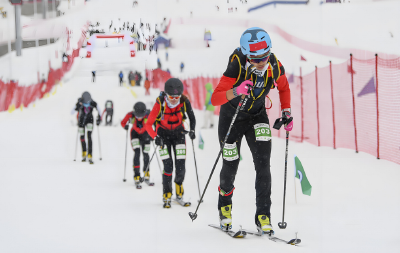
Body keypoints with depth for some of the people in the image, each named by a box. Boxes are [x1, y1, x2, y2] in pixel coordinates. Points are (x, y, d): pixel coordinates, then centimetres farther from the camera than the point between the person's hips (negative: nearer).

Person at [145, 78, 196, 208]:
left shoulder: (184, 102, -21)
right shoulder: (160, 104, -27)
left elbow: (191, 117, -3)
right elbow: (148, 124, -22)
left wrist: (192, 130, -18)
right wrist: (155, 137, -37)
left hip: (178, 133, 2)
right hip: (163, 134, -2)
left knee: (181, 167, -4)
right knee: (168, 166, -13)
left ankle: (179, 195, 15)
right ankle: (167, 197, 0)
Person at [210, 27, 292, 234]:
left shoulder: (275, 67, -19)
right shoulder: (236, 68, -32)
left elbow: (284, 87, 5)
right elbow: (215, 98, -38)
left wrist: (286, 112, -5)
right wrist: (235, 92, -55)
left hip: (257, 116, 2)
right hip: (232, 117, -2)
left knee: (263, 164, -12)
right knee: (231, 166, 7)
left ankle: (263, 216, -7)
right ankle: (224, 205, 37)